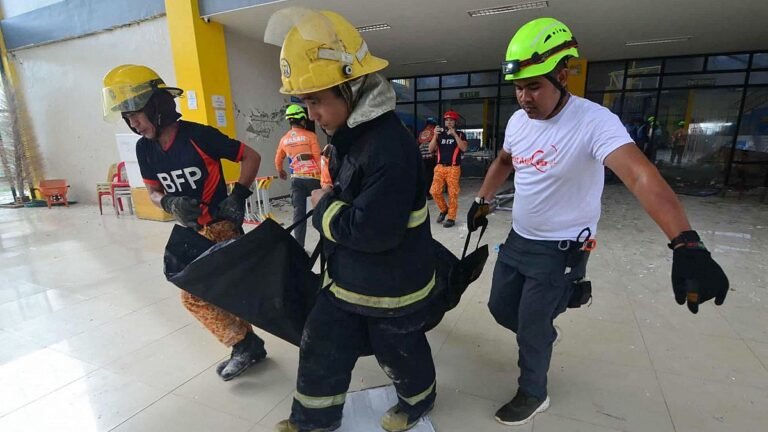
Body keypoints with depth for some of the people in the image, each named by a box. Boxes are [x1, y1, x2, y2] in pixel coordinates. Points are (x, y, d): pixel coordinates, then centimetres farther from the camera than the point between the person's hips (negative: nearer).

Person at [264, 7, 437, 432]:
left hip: (392, 288, -8)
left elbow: (372, 230, -32)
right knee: (321, 347, 20)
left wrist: (324, 206, -18)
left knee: (399, 353, 19)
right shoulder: (352, 135, 1)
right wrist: (329, 204, -3)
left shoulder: (389, 146, -29)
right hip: (348, 278, 9)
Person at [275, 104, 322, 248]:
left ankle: (299, 245, 3)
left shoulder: (284, 139, 8)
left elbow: (278, 160, 21)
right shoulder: (310, 135, -5)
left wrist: (281, 172, 40)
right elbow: (318, 158, -10)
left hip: (296, 179, 3)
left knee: (299, 211, 4)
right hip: (313, 177, -3)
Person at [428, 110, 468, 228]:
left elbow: (464, 148, -13)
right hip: (440, 167, 3)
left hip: (453, 168, -3)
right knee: (434, 191, -3)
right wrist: (435, 136, -10)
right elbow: (431, 149, 3)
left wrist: (454, 135, -17)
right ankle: (444, 209, 21)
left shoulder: (460, 134, 4)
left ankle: (451, 218, 7)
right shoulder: (439, 134, 11)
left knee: (453, 194, -2)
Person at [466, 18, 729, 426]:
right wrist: (482, 201, 9)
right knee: (500, 308, 17)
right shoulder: (517, 120, -1)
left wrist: (686, 243, -51)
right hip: (517, 240, 7)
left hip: (560, 251, -6)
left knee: (531, 329, 5)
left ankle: (533, 395, 34)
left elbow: (641, 176, -38)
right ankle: (542, 335, 50)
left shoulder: (594, 121, -24)